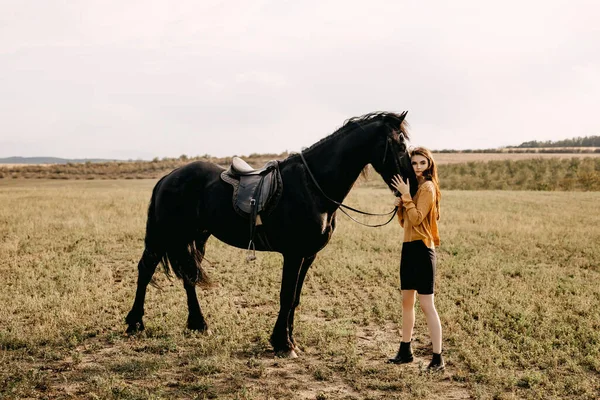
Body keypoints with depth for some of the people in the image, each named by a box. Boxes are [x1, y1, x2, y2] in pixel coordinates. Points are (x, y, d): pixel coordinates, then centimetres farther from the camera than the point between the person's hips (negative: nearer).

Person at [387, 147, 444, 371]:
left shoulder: (427, 187, -12)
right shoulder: (415, 186, 15)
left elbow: (416, 218, -21)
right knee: (407, 301, 16)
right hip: (409, 246, 10)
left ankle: (438, 359, -5)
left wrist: (406, 195, -17)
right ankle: (405, 351, 27)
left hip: (422, 249, -10)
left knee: (427, 305, -9)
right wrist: (399, 204, -1)